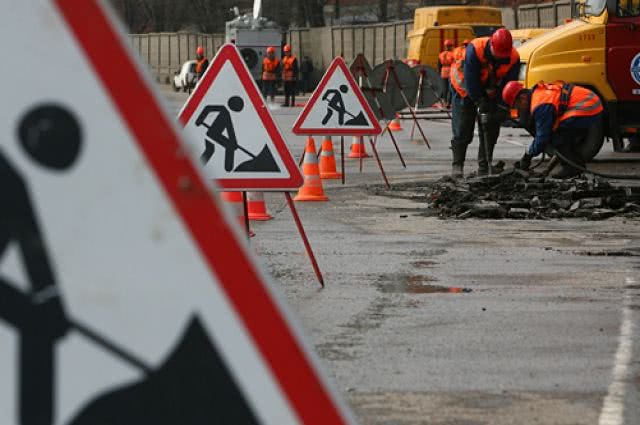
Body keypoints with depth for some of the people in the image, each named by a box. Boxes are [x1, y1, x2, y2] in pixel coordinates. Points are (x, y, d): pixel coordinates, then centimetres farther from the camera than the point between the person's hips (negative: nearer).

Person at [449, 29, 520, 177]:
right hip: (465, 91, -4)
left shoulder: (513, 58, -21)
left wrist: (502, 107, -25)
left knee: (491, 130, -1)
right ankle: (457, 165, -1)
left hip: (491, 92, 4)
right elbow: (470, 81, -31)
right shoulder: (474, 49, -33)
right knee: (462, 131, -7)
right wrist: (482, 104, -31)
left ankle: (484, 168, 5)